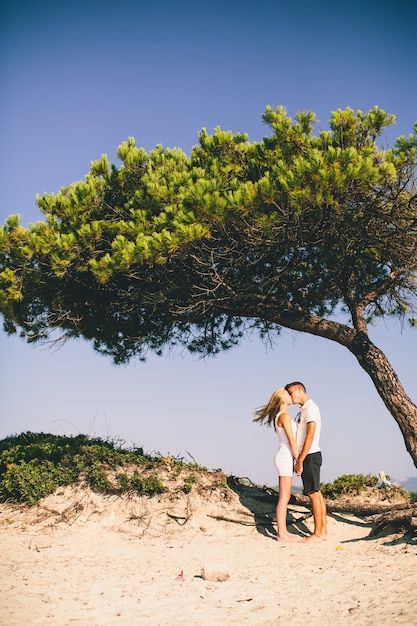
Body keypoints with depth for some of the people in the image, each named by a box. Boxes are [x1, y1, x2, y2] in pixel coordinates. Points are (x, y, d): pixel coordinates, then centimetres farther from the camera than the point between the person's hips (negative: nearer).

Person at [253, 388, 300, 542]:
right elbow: (291, 441, -16)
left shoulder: (280, 416, 16)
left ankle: (282, 530, 16)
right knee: (284, 497, -6)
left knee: (284, 497, 11)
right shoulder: (285, 415, -13)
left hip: (285, 458, 10)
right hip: (285, 457, -10)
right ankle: (281, 533, -2)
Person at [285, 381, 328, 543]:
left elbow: (310, 436, -19)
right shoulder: (304, 410, 18)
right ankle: (323, 530, 15)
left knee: (313, 493, -7)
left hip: (310, 456, -10)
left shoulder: (311, 408, -12)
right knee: (316, 493, 10)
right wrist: (299, 460, 14)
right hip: (307, 456, 10)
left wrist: (300, 461, -19)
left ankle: (317, 533, -2)